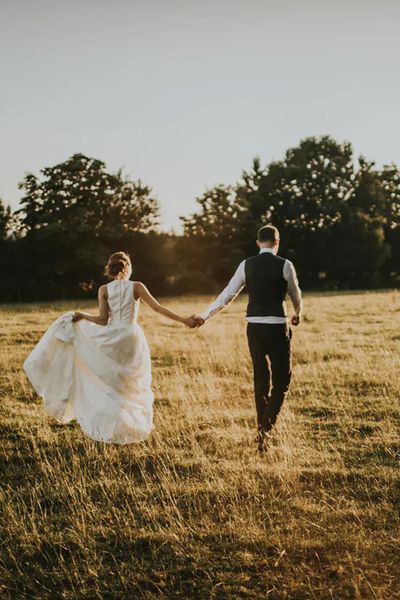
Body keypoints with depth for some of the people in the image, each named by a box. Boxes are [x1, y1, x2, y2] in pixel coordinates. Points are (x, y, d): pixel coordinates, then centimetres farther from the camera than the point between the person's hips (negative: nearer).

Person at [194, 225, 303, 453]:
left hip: (254, 327, 4)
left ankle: (262, 427, 23)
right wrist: (298, 313, 32)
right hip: (278, 327, -3)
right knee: (282, 380, 6)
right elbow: (296, 296, 10)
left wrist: (205, 315, 14)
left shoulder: (246, 265, 3)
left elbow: (227, 295, 4)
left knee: (261, 379, 17)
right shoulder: (285, 265, -4)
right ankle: (266, 427, -9)